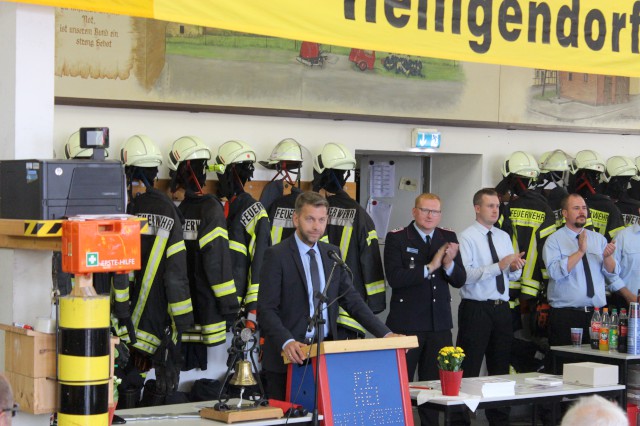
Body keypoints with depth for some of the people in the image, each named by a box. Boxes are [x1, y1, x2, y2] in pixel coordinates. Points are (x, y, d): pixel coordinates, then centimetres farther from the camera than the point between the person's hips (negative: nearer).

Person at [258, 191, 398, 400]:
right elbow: (266, 310, -12)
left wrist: (385, 334, -2)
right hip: (288, 358, -5)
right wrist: (286, 342, -29)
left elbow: (352, 300, 10)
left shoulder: (332, 254, 12)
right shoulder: (276, 255, -6)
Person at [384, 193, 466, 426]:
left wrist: (449, 264, -16)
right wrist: (429, 267, -20)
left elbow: (460, 280, 4)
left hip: (439, 324, 4)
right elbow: (394, 277, -17)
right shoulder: (396, 238, -5)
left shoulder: (448, 238, 8)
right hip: (406, 323, -4)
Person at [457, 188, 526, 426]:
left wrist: (515, 268, -9)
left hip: (501, 309, 7)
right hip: (476, 310, -6)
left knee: (500, 369, 12)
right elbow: (465, 275, -19)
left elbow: (513, 275, 14)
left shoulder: (504, 237, 13)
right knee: (469, 370, -4)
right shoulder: (467, 237, -7)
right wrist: (499, 265, -24)